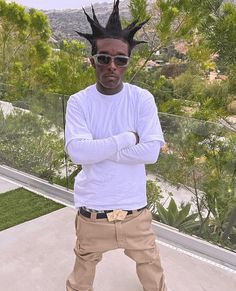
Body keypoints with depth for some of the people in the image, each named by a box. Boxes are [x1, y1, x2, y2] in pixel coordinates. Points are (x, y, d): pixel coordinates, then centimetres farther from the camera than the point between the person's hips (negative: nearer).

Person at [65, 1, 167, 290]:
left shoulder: (142, 99, -9)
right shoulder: (78, 102, -8)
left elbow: (151, 151, -18)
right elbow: (77, 152, -22)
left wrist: (97, 149, -18)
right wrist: (127, 138, -20)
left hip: (134, 209, 0)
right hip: (92, 211, 0)